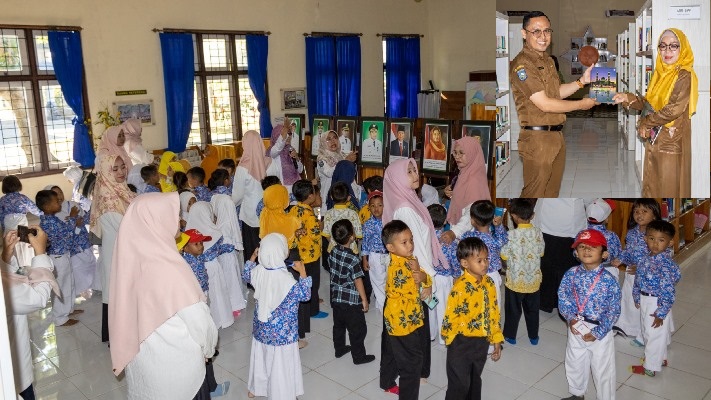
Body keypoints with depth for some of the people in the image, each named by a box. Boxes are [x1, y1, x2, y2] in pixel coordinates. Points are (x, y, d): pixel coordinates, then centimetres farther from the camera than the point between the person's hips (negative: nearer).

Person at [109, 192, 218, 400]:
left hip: (140, 353, 7)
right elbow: (196, 317, -21)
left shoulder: (131, 257, -12)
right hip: (174, 359, -6)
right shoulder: (168, 268, -31)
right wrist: (209, 347, -3)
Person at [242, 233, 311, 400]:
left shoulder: (258, 271, -12)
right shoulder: (285, 279, -30)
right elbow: (305, 295, -17)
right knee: (282, 363, 11)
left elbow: (246, 277, 13)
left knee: (260, 357, 26)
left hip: (262, 328, 6)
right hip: (282, 331, -6)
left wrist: (252, 258, 19)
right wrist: (302, 272, -16)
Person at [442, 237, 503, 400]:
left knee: (475, 380, 25)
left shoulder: (489, 283, -2)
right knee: (459, 385, 6)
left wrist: (496, 340, 8)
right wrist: (451, 340, -6)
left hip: (482, 342, 6)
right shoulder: (460, 287, -23)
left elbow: (494, 313, 6)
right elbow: (450, 316, -17)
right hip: (462, 343, -6)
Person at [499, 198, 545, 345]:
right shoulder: (538, 232, -10)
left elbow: (504, 256, -13)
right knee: (532, 309, 20)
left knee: (513, 310, 15)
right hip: (534, 279, 3)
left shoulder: (511, 234, -23)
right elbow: (541, 252, 4)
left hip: (516, 280, -3)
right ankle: (533, 337, 33)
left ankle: (510, 336, 29)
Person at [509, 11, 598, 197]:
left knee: (553, 191, 17)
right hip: (537, 138, -9)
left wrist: (581, 81, 7)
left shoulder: (547, 60, 15)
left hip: (557, 135, 9)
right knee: (535, 193, -2)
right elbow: (545, 104, -18)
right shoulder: (522, 65, -16)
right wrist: (582, 104, -8)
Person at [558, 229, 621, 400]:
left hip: (600, 330, -4)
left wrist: (598, 333, -17)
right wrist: (570, 317, -17)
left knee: (603, 369, 12)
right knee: (575, 363, 22)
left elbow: (613, 310, -15)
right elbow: (563, 297, -2)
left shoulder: (608, 280, -18)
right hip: (576, 328, 4)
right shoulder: (571, 274, -8)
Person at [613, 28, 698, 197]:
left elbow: (674, 109, -20)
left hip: (671, 140, -7)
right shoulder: (660, 73, 10)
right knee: (651, 186, 16)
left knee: (668, 188, 3)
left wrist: (645, 122, -13)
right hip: (654, 139, 7)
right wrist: (628, 98, -6)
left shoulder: (685, 76, -12)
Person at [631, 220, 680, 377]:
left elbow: (668, 291, -25)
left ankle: (650, 367, 24)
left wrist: (661, 313, -21)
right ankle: (660, 358, 44)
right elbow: (638, 280, 11)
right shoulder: (647, 259, -1)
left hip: (657, 303, -8)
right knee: (647, 331, 22)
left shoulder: (665, 264, -26)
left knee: (654, 333, 7)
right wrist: (637, 298, 16)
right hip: (645, 301, 8)